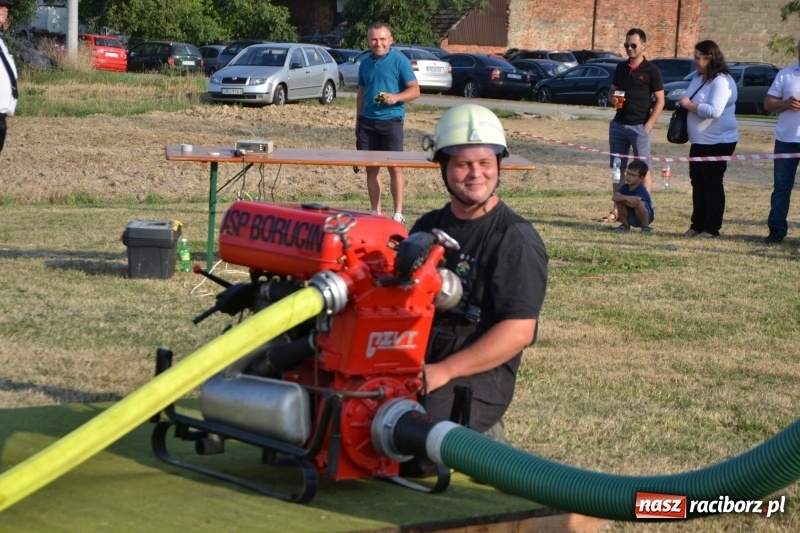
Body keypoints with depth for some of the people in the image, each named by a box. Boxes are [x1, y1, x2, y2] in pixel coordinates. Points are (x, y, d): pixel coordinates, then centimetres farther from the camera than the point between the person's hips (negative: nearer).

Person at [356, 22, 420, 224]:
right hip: (367, 122, 5)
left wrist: (396, 97, -25)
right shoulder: (365, 63, 13)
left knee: (395, 167, -6)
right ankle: (375, 212, 13)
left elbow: (415, 90, -7)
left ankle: (398, 214, -3)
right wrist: (358, 123, 19)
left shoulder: (400, 61, -3)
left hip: (390, 120, -5)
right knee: (371, 168, 7)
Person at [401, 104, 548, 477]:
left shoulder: (515, 239, -6)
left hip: (479, 373, -7)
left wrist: (442, 372, -18)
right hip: (414, 363, 7)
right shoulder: (428, 228, 17)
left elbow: (518, 332, -13)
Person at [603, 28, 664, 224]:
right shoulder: (621, 68, 10)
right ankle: (616, 210, 14)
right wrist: (612, 98, -5)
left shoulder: (651, 70, -5)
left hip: (639, 126, -6)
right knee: (618, 169, 8)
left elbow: (660, 101, -5)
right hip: (618, 124, 6)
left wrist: (648, 125, -13)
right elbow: (612, 90, 20)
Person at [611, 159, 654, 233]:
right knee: (618, 201, -16)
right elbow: (614, 197, -24)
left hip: (646, 217, -6)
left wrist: (622, 198, -23)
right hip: (631, 218, 6)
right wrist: (626, 197, -42)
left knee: (639, 204, -36)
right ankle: (625, 225, 5)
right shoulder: (625, 187, -7)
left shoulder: (641, 190, -25)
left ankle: (645, 227, -12)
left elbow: (633, 204, -42)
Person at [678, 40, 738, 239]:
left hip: (718, 142, -9)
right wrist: (684, 104, -1)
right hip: (699, 141, 9)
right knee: (697, 183, 11)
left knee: (712, 184, -4)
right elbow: (695, 104, 22)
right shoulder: (699, 78, 11)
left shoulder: (721, 81, -18)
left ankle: (712, 228, 2)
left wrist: (689, 104, -18)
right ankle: (697, 225, 18)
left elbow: (714, 111, -29)